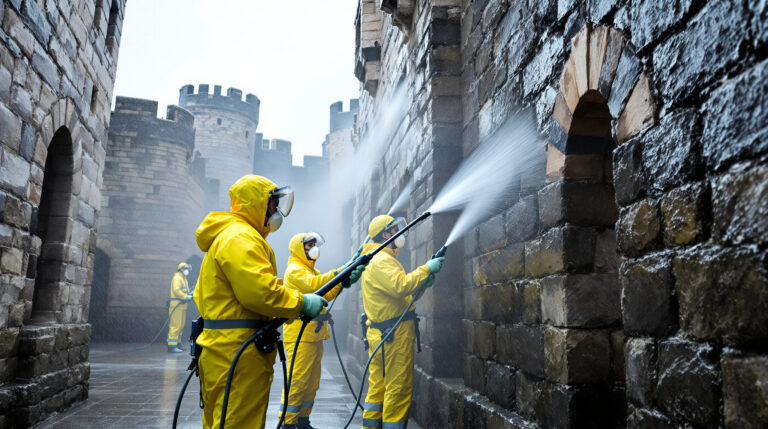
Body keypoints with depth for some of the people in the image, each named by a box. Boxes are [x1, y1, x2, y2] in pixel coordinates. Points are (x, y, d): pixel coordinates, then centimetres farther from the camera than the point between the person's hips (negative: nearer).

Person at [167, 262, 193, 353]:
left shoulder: (183, 279, 23)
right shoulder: (177, 278, -10)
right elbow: (176, 290, -22)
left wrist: (190, 294, 8)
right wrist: (186, 297, -21)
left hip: (182, 306, 11)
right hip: (176, 305, -10)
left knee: (180, 326, 15)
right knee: (175, 325, -12)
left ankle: (177, 343, 23)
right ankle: (172, 346, -12)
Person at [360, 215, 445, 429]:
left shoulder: (383, 259, 22)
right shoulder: (381, 260, -12)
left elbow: (400, 294, 20)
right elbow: (400, 286, -28)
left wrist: (422, 284, 5)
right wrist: (426, 269, -18)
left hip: (381, 335, 11)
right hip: (394, 334, -11)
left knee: (378, 387, 13)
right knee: (399, 387, -5)